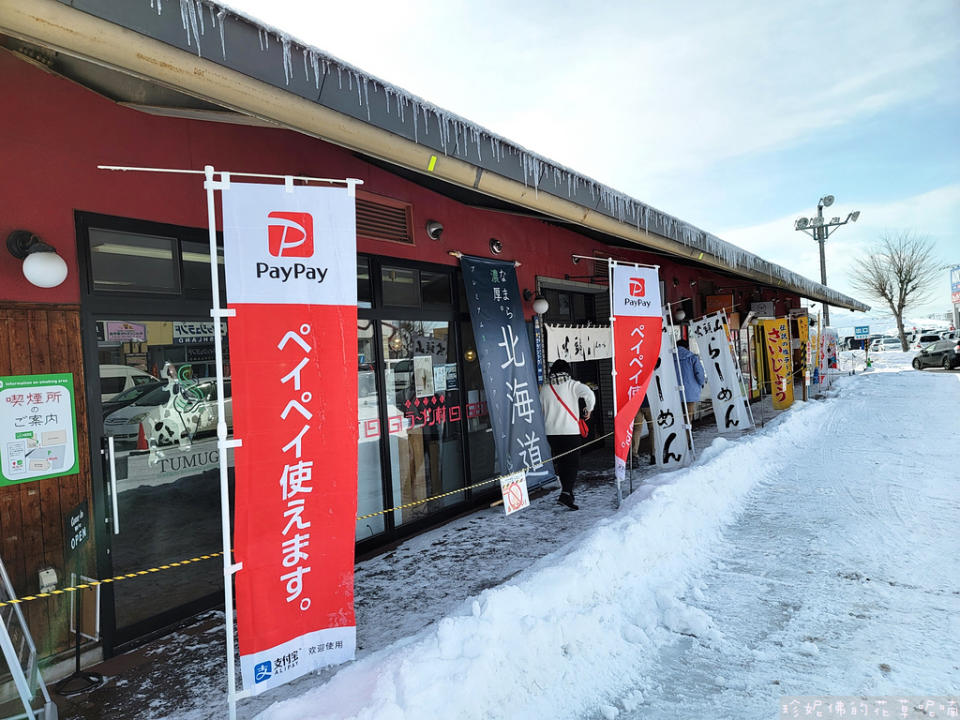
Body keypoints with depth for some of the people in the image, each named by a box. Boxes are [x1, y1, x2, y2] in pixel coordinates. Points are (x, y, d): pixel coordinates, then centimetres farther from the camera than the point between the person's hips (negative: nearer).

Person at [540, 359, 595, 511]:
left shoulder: (544, 388, 8)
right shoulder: (572, 384, -3)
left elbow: (541, 409, 12)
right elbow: (589, 394, -17)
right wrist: (589, 410, -1)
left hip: (551, 432, 4)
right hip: (570, 430, -4)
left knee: (560, 463, 15)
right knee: (572, 464, -2)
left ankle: (566, 491, 23)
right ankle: (566, 494, -17)